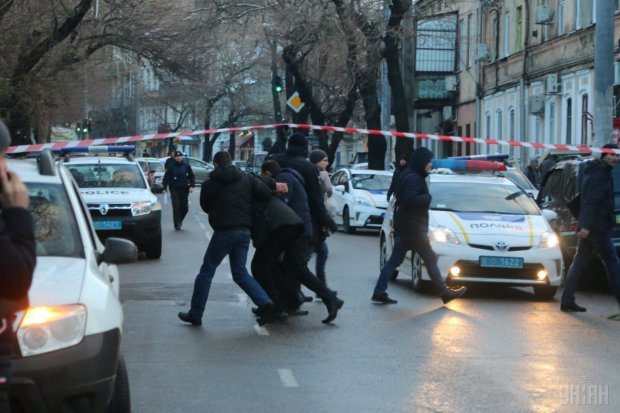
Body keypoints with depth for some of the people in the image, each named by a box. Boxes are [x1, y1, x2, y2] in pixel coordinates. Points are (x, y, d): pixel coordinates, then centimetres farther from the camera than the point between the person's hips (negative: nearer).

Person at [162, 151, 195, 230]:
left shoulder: (186, 166, 4)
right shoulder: (171, 167, 1)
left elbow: (192, 176, 7)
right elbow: (166, 178, 3)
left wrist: (192, 186, -5)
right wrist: (164, 188, -5)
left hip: (184, 190, 2)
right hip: (174, 190, -2)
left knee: (185, 208, 4)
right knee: (176, 207, -8)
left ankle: (180, 220, 28)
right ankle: (177, 224, -3)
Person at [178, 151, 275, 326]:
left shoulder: (209, 184, 0)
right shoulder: (247, 178, 6)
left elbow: (205, 206, 12)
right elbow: (266, 194, -1)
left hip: (224, 231, -4)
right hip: (244, 231, 4)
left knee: (206, 272, 6)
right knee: (240, 272, 12)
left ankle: (195, 314, 10)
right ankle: (264, 302, -6)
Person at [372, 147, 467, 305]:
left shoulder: (413, 176, 16)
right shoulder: (413, 178, -16)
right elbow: (410, 199, -28)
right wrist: (427, 198, -16)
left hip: (404, 226, 10)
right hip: (412, 227, -10)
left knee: (395, 260, 8)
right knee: (430, 259, -3)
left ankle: (379, 292, 6)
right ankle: (445, 293, 2)